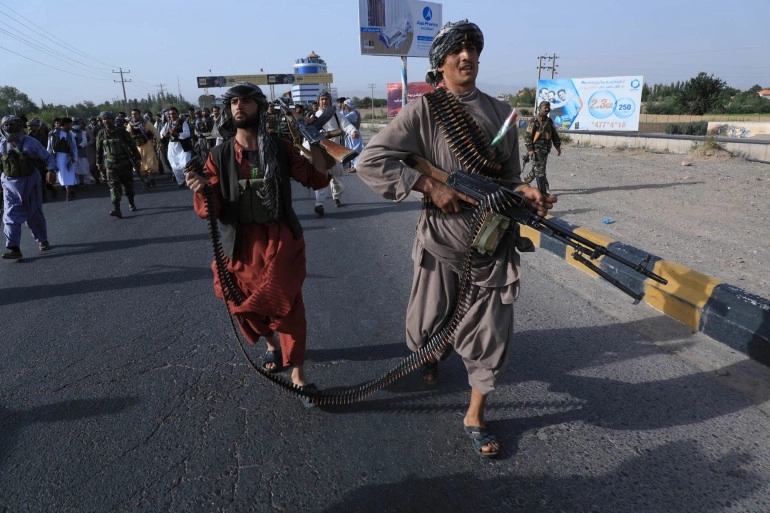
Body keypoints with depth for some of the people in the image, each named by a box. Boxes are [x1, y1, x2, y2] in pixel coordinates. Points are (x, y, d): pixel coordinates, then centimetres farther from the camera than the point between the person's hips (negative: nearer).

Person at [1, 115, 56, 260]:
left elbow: (48, 157, -5)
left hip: (29, 182, -2)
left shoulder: (30, 143, -7)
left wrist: (51, 170, -20)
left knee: (34, 214, 9)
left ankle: (43, 241, 28)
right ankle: (14, 249, -9)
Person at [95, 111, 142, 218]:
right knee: (114, 185, -12)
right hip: (111, 164, 1)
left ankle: (131, 203, 31)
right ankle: (116, 209, -21)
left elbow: (132, 145, 1)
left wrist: (137, 159, -1)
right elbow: (99, 150, 14)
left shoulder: (121, 131, -3)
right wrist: (99, 163, 16)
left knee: (128, 184, 8)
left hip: (125, 162, 0)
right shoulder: (101, 134, 4)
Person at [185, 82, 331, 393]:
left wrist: (314, 144, -14)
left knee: (286, 304, -5)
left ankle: (297, 373, 9)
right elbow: (208, 211, -7)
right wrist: (201, 189, -29)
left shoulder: (280, 148, -2)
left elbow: (317, 180, 2)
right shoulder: (219, 156, -2)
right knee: (245, 306, 14)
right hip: (241, 244, 2)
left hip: (281, 239, -2)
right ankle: (272, 343, 45)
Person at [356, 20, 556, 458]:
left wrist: (525, 192, -12)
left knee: (492, 334, 7)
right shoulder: (424, 110, -7)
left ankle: (475, 417, 27)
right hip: (443, 241, -2)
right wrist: (430, 185, -19)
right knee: (430, 323, 17)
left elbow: (508, 175, 11)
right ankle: (430, 357, 55)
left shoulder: (500, 112, 6)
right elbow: (371, 161, -13)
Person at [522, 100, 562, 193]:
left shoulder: (549, 121, 13)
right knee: (540, 169, -7)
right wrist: (530, 149, -18)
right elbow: (528, 136, -12)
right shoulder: (534, 121, -8)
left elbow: (555, 135, 19)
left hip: (545, 150, 7)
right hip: (536, 150, -7)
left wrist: (558, 146, 13)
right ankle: (543, 190, -5)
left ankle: (525, 181, 32)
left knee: (537, 168, 13)